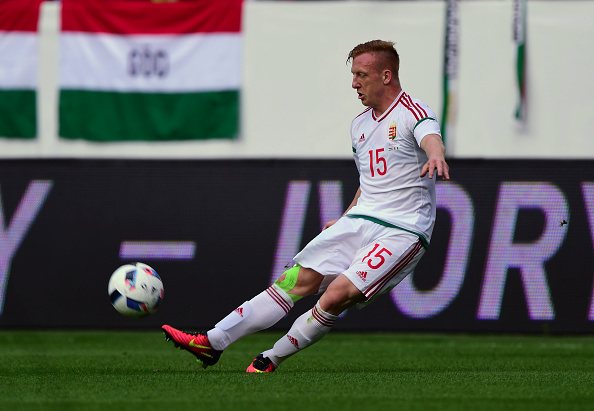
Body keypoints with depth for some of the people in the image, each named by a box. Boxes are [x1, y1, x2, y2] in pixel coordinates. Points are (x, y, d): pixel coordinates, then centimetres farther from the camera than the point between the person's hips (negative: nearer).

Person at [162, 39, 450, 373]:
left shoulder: (413, 113, -9)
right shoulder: (360, 124, 17)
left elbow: (432, 139, -32)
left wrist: (436, 156, -55)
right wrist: (347, 220, 27)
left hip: (403, 231, -7)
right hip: (360, 220, 7)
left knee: (338, 294, -23)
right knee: (299, 280, -5)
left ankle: (271, 360, -10)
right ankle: (213, 343, -10)